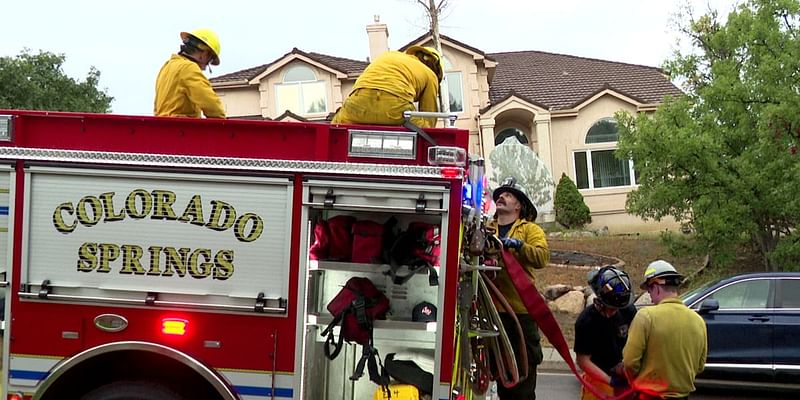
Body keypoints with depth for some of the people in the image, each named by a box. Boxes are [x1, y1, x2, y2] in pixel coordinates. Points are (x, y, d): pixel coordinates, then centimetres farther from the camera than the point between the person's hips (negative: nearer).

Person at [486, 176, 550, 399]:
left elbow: (542, 257, -10)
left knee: (524, 371, 1)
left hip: (521, 309, -3)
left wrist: (518, 245, -21)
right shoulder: (485, 229, 16)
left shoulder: (530, 229, 7)